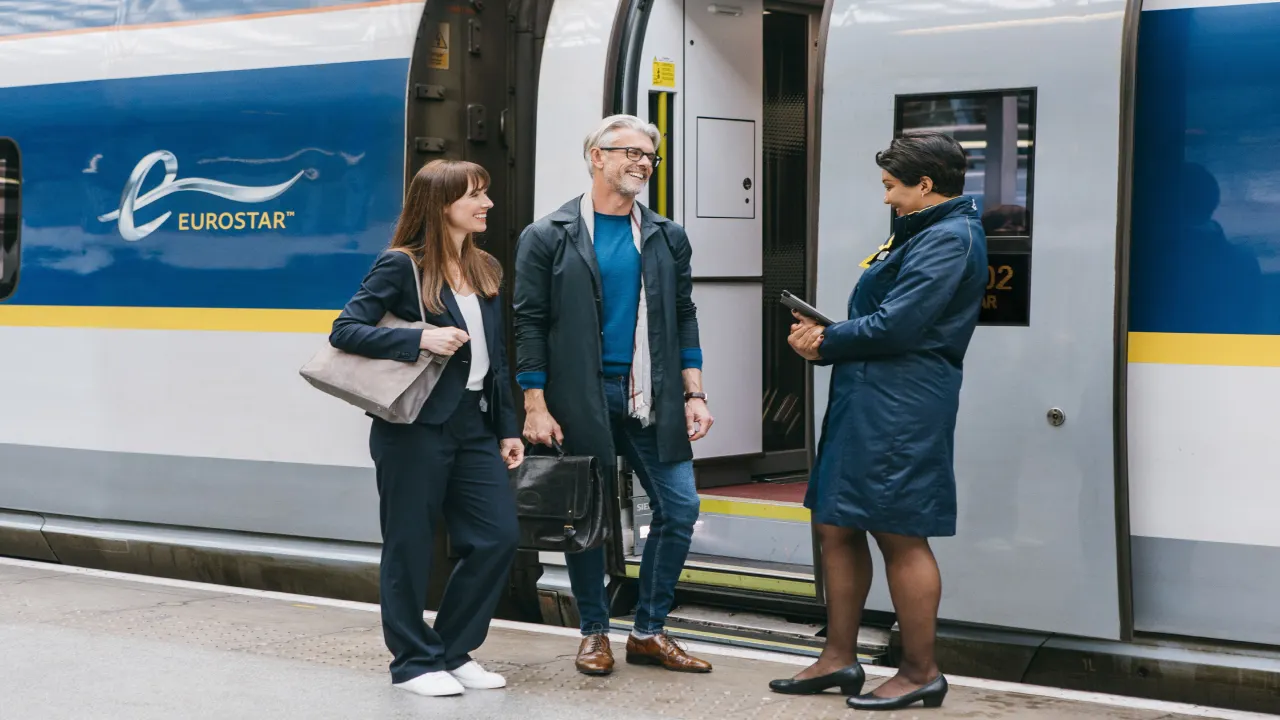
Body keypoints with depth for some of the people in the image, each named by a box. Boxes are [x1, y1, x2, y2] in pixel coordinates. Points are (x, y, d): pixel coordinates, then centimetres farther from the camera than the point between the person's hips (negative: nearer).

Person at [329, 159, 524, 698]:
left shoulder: (485, 270, 13)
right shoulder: (401, 266, -7)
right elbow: (345, 330, -12)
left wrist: (507, 429, 13)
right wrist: (420, 340, -21)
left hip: (474, 425, 7)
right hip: (416, 428, -6)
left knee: (497, 537, 1)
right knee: (410, 546, 2)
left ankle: (454, 651, 16)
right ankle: (414, 661, 15)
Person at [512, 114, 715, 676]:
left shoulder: (667, 237, 11)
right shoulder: (548, 237, -1)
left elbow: (684, 318, 12)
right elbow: (530, 325, -3)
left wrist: (694, 395, 4)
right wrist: (536, 407, -9)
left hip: (652, 398, 4)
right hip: (580, 400, -3)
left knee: (679, 507, 0)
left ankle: (649, 632, 13)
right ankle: (594, 633, 20)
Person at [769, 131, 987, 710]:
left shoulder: (948, 239, -13)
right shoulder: (921, 233, 20)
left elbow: (894, 326, -20)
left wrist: (826, 343, -5)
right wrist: (825, 338, 2)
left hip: (901, 409, -11)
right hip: (864, 402, 11)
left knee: (901, 538, -4)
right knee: (837, 528, 12)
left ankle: (920, 673, 7)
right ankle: (839, 658, 21)